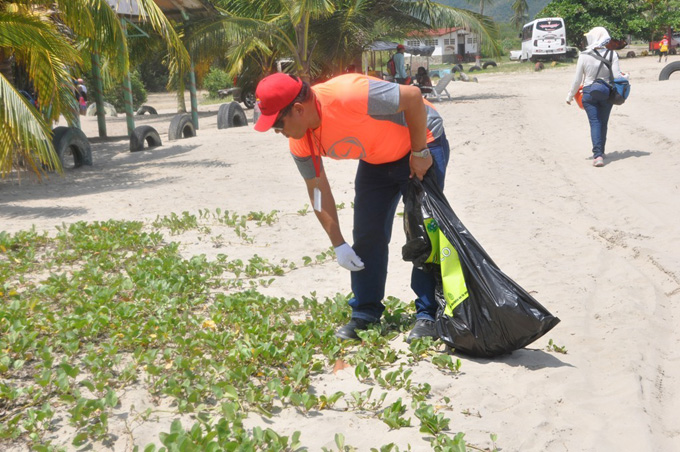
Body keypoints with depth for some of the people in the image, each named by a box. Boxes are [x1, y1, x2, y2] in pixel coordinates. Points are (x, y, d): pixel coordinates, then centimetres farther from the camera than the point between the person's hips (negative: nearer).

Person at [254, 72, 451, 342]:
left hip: (421, 143, -6)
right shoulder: (300, 142, -15)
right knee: (366, 235, 2)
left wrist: (420, 153, -23)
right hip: (375, 160, 7)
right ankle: (365, 314, 13)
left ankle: (428, 316, -1)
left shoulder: (348, 95, -39)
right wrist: (338, 245, -7)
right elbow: (318, 189, -4)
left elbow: (413, 96, -30)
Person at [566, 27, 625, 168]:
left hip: (589, 92, -2)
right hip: (607, 92, 2)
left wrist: (570, 95, 10)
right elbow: (616, 76, -8)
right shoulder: (612, 54, -6)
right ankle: (600, 153, 26)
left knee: (594, 123, -2)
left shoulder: (584, 55, -8)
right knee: (603, 123, 15)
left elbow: (577, 79, -3)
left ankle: (597, 155, -16)